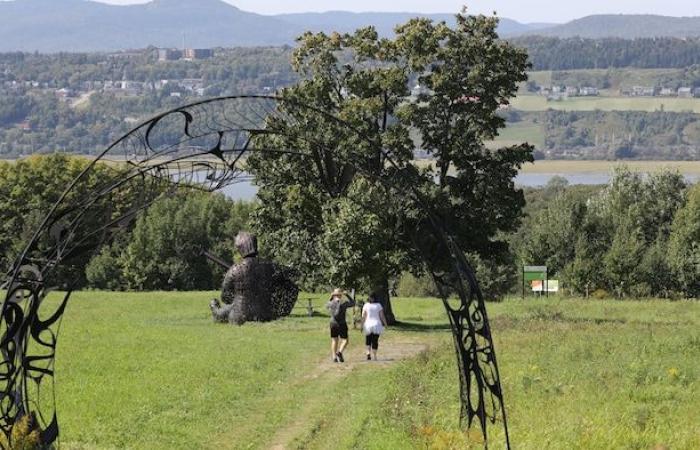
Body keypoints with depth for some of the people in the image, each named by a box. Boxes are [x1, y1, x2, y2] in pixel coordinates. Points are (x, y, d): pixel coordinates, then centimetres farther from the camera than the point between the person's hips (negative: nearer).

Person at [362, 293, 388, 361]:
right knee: (375, 341, 5)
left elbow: (363, 317, -4)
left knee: (368, 340, 14)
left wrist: (362, 326, 2)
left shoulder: (366, 305, -4)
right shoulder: (378, 305, -4)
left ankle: (368, 352, -6)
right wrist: (385, 323, 11)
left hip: (368, 325, 0)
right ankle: (374, 356, 5)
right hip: (377, 325, 0)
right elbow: (382, 316, -3)